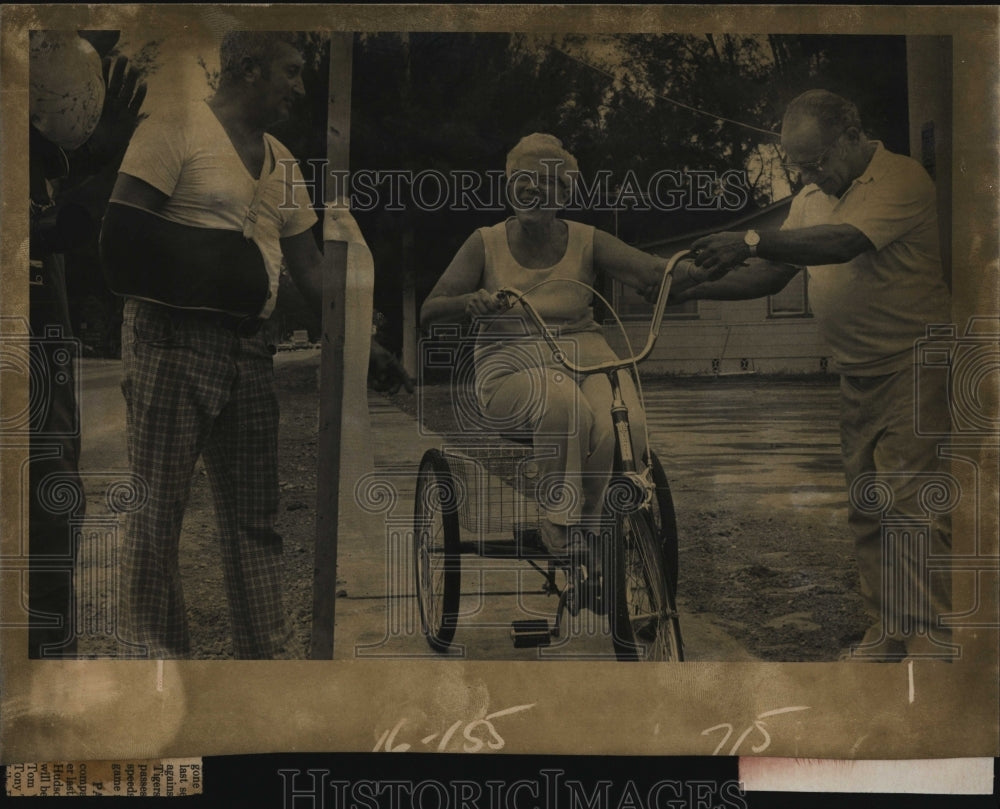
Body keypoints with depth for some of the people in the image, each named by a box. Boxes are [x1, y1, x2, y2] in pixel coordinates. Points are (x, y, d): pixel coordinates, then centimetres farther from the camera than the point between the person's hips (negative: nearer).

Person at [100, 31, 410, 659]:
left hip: (249, 348, 7)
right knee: (159, 506, -1)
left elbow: (310, 267, 17)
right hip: (175, 341, -7)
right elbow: (122, 232, -11)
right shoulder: (177, 129, -5)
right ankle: (156, 650, 9)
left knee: (256, 516, 9)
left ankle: (270, 653, 16)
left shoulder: (282, 162, 17)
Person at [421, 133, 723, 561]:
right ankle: (558, 519, -19)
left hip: (584, 357, 2)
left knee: (624, 429, -30)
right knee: (562, 402, -37)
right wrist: (470, 301, -25)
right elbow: (429, 311, -2)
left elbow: (656, 274, -6)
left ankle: (586, 516, -2)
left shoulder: (586, 242, 5)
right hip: (512, 366, -2)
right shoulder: (485, 244, 3)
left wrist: (695, 270, -30)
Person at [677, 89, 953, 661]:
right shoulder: (812, 197, 13)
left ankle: (935, 635, -6)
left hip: (914, 363, -8)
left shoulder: (902, 179, -14)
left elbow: (846, 243, -29)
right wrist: (705, 289, -3)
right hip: (857, 372, 8)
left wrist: (753, 242, -33)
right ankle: (889, 632, 16)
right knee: (866, 509, 9)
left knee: (910, 500, -11)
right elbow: (774, 273, 11)